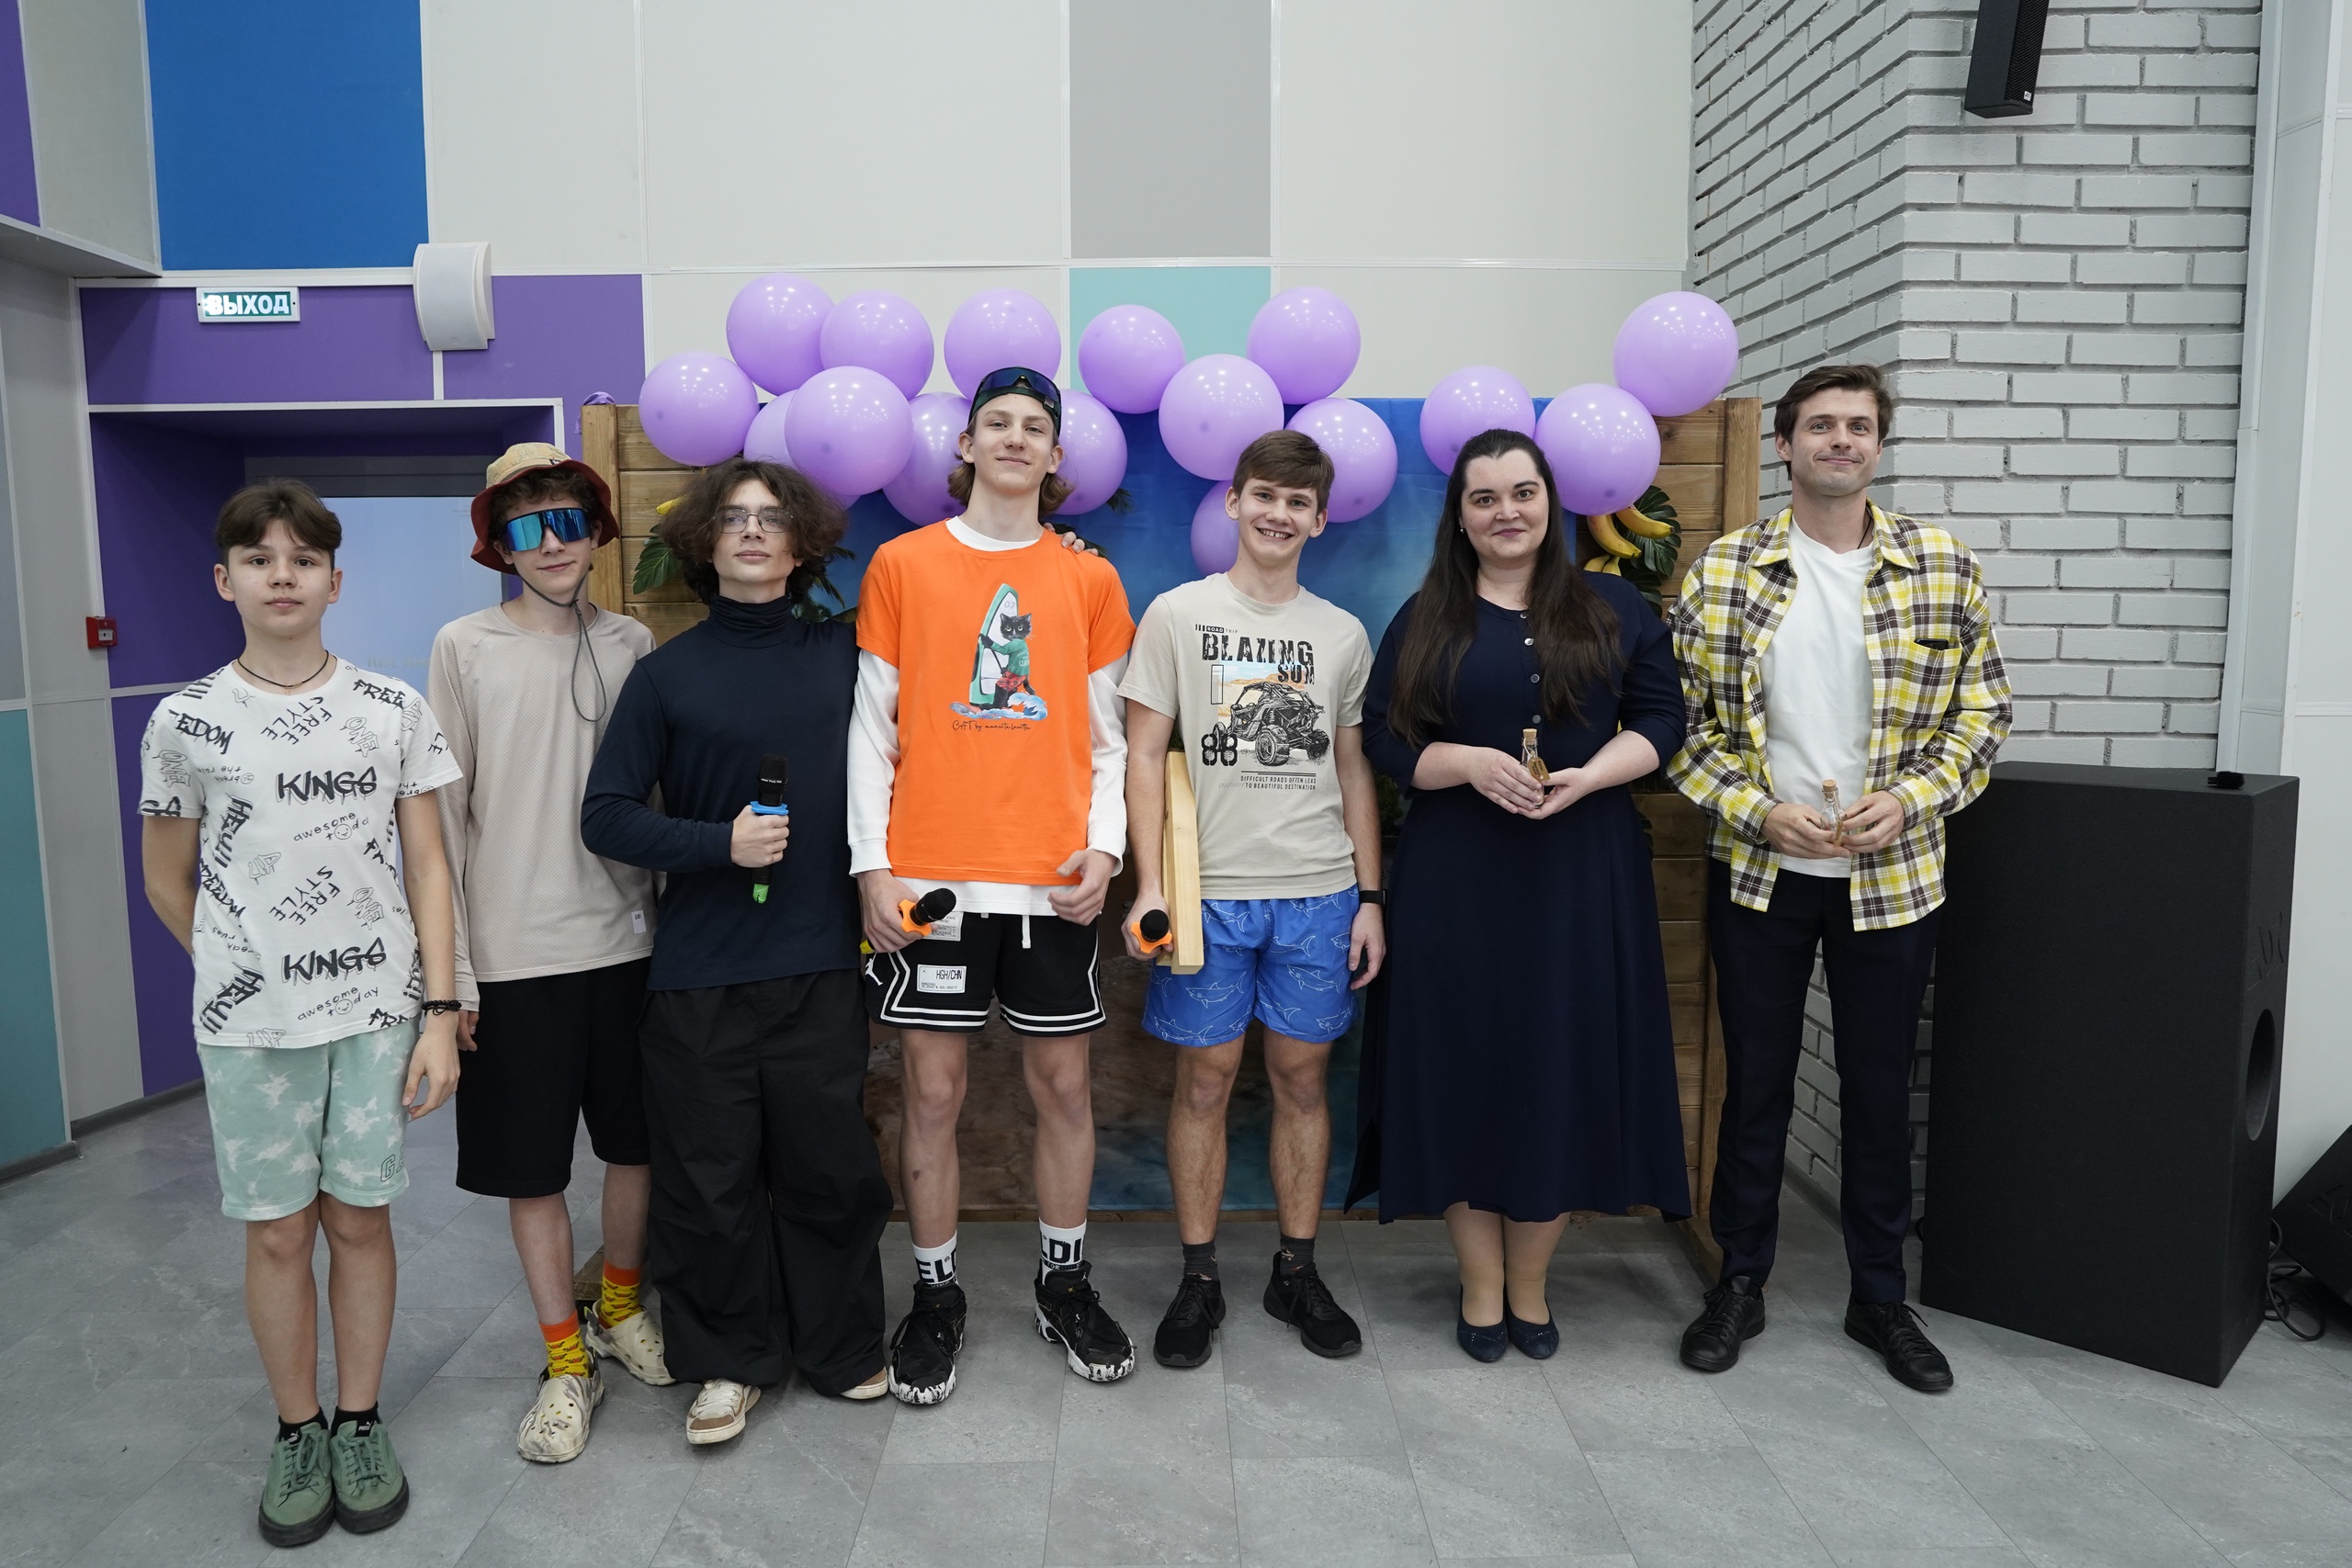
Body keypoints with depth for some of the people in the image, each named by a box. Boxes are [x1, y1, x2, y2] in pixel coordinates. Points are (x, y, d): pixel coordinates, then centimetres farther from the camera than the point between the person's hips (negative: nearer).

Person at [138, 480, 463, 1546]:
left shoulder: (394, 710, -2)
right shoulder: (185, 722, -2)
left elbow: (426, 867, -1)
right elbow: (167, 882, 10)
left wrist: (439, 1012, -6)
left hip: (378, 1008, 0)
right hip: (249, 1021, 0)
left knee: (359, 1218, 9)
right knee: (278, 1231, 9)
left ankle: (360, 1424, 26)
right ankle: (298, 1433, 27)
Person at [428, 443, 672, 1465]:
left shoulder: (630, 645, 5)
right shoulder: (465, 649, -1)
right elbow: (442, 815, -2)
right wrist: (451, 967, -6)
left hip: (626, 941, 2)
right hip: (513, 955, -2)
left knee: (637, 1143, 13)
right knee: (531, 1168, 6)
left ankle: (621, 1305, 36)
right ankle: (567, 1361, 22)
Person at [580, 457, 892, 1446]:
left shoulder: (842, 656, 6)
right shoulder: (667, 673, 3)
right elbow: (605, 815, 0)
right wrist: (718, 843, -11)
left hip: (820, 963, 1)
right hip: (699, 972, -1)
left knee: (829, 1163, 7)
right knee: (709, 1176, 6)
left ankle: (841, 1346, 27)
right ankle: (729, 1361, 25)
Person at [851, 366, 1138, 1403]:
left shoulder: (1089, 580, 8)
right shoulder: (902, 565, 4)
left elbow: (1105, 736, 9)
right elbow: (872, 728, 3)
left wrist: (1104, 848, -4)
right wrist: (872, 863, -4)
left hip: (1052, 880, 1)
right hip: (929, 877, -1)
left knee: (1064, 1083, 9)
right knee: (933, 1093, 6)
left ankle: (1065, 1282, 28)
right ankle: (935, 1297, 23)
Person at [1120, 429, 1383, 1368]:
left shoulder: (1344, 634, 10)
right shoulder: (1177, 614, 2)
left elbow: (1354, 770, 13)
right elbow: (1144, 754, -1)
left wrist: (1369, 896, 8)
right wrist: (1150, 884, -10)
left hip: (1319, 893, 2)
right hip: (1210, 891, -2)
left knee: (1302, 1078, 9)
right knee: (1205, 1079, 4)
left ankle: (1297, 1272, 23)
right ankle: (1198, 1280, 18)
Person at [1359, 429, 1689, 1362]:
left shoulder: (1614, 608, 9)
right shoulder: (1423, 622, 8)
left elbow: (1661, 719, 5)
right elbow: (1385, 740, 2)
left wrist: (1590, 775, -14)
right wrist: (1472, 763, -16)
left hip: (1584, 879, 1)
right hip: (1457, 882, 0)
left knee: (1565, 1072, 4)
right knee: (1467, 1072, 3)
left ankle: (1529, 1285, 22)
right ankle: (1481, 1287, 19)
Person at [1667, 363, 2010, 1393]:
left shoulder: (1944, 570, 0)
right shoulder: (1723, 573, -3)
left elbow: (1981, 711, 3)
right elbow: (1679, 720, -3)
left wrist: (1908, 800, -12)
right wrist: (1760, 810, -15)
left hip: (1893, 876, 1)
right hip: (1758, 873, -1)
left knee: (1880, 1090, 12)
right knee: (1755, 1085, 10)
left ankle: (1880, 1297, 30)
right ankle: (1740, 1285, 27)